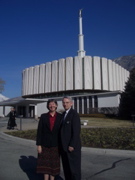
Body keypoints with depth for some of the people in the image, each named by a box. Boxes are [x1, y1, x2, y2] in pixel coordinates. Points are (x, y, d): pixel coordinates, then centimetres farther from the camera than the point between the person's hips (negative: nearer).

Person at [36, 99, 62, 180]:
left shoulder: (60, 116, -3)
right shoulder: (43, 116, -2)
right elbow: (39, 131, -2)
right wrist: (38, 145, -6)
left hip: (55, 145, 0)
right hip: (45, 145, 0)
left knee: (53, 164, 10)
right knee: (45, 164, 8)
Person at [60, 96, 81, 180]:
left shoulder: (74, 114, -14)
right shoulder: (64, 114, 13)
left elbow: (76, 131, -19)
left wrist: (72, 145, -21)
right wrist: (62, 145, 13)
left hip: (72, 146, -8)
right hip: (64, 146, 8)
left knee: (74, 167, 3)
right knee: (66, 167, 15)